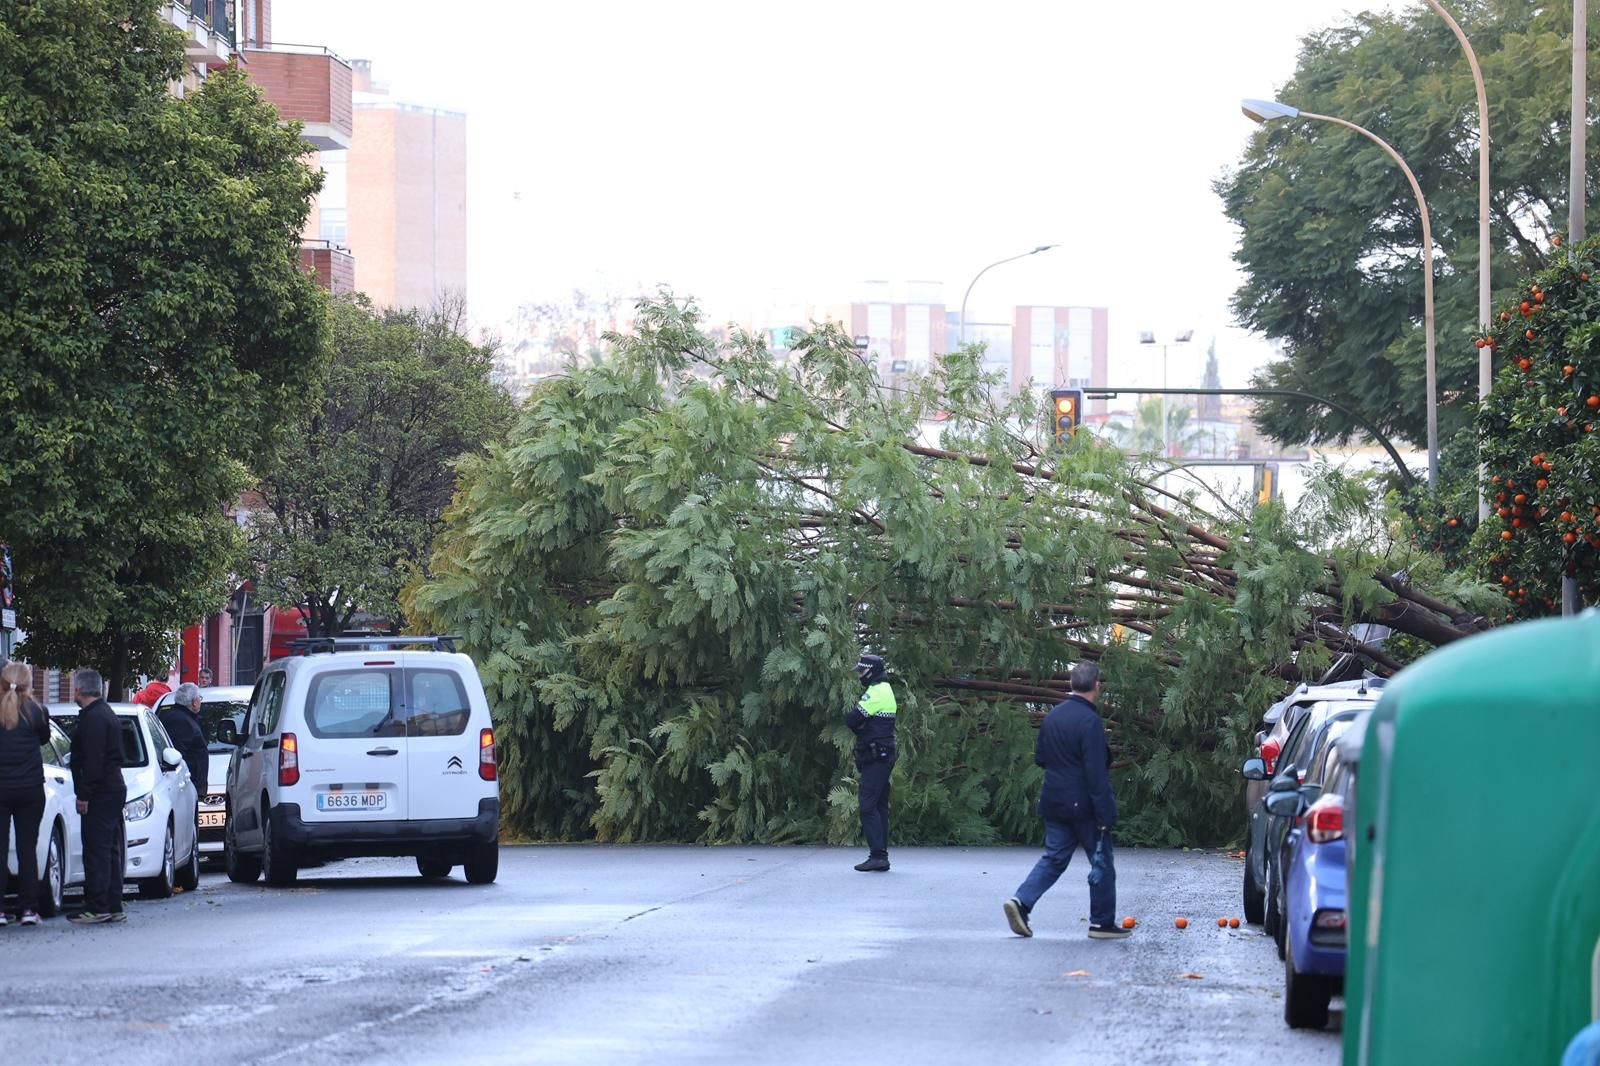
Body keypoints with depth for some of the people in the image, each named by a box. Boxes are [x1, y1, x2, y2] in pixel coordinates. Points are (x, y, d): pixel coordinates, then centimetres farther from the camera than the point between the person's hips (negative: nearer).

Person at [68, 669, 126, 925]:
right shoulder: (106, 714, 18)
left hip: (100, 795, -11)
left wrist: (83, 795, -18)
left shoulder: (93, 719, -14)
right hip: (114, 789, 11)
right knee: (110, 851, 13)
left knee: (96, 852, -9)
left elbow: (93, 761, -21)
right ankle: (113, 906, 15)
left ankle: (98, 908, -11)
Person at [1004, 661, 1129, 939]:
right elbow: (1096, 773, -21)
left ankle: (1022, 901, -5)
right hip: (1084, 806, -7)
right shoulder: (1090, 721, -19)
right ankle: (1102, 922, 12)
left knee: (1054, 857, 12)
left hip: (1054, 801, 7)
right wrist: (1105, 814, -20)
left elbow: (1040, 757, 15)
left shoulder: (1052, 717, 5)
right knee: (1102, 863, 6)